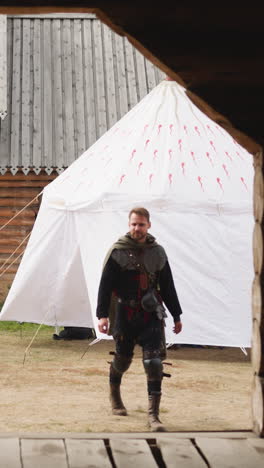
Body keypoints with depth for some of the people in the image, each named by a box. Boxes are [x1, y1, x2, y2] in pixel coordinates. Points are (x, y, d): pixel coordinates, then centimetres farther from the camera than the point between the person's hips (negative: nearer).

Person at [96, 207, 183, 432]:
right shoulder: (117, 252, -4)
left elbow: (168, 286, 13)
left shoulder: (157, 252, 5)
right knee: (122, 359, 12)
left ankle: (154, 415, -10)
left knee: (154, 363, -10)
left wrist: (176, 316, 15)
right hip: (125, 315, -1)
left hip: (151, 315, 1)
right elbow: (105, 285, -6)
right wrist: (102, 315, -13)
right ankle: (115, 394, 44)